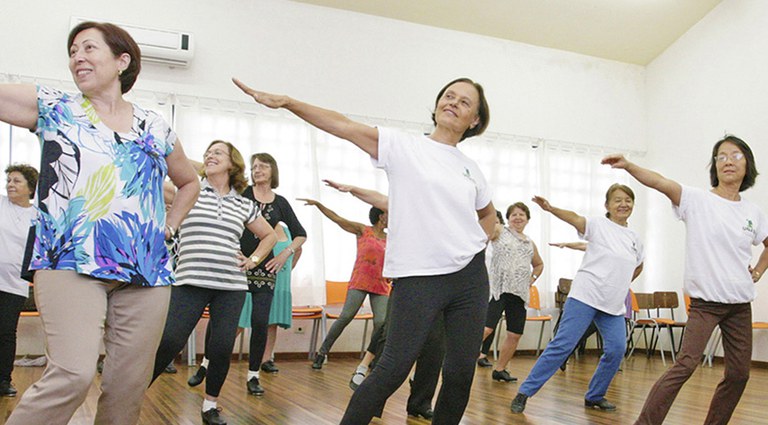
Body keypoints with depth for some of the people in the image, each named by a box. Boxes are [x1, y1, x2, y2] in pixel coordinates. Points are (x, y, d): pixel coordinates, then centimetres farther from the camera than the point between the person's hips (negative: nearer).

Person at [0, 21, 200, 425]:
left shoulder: (156, 128, 14)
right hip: (70, 262, -3)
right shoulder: (51, 107, 9)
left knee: (129, 383, 3)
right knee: (73, 374, -20)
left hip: (146, 270, 3)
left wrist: (168, 226, 14)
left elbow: (189, 183, 27)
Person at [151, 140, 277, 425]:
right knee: (168, 342, -10)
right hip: (190, 282, -2)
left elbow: (269, 235, 26)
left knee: (222, 348, -1)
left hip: (231, 286, 3)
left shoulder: (244, 205, 14)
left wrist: (253, 260, 14)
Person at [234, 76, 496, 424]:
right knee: (394, 368, -7)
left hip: (470, 277, 5)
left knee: (460, 373, 6)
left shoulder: (471, 169, 13)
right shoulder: (403, 145, 1)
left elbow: (488, 214, 31)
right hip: (416, 277, -5)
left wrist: (477, 244, 13)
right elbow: (344, 126, -9)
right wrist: (286, 102, -17)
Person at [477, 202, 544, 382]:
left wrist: (532, 279, 18)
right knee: (486, 329, -19)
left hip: (519, 293, 6)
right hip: (498, 289, -6)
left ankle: (499, 370, 20)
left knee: (515, 334, 5)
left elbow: (539, 264, 34)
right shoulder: (500, 231, 5)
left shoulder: (530, 244, 19)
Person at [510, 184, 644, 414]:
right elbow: (574, 218, -24)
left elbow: (638, 266, 32)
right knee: (563, 344, -11)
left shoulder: (635, 238, 13)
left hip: (614, 306, 6)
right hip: (585, 297, -6)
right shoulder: (598, 225, -4)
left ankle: (594, 396, 16)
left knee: (616, 349, -4)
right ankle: (525, 391, -6)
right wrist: (551, 208, -43)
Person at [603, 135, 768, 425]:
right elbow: (661, 183, -24)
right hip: (705, 301, -5)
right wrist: (628, 166, -40)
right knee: (686, 364, -18)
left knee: (739, 374, 10)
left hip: (741, 305, 6)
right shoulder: (697, 200, -6)